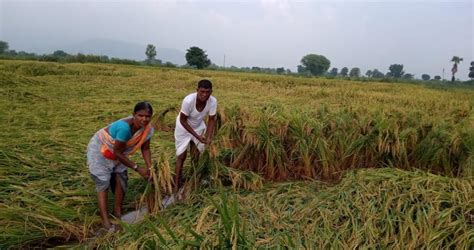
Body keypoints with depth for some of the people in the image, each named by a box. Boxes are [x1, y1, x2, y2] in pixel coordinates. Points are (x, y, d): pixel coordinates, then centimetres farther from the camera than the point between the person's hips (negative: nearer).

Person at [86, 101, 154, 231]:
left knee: (121, 178, 5)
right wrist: (137, 168, -26)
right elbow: (117, 152, -31)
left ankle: (118, 212, 21)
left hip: (116, 153, 7)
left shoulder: (148, 129, -19)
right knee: (103, 183, -7)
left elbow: (145, 149, -6)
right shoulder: (124, 127, -40)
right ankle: (105, 220, -4)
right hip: (99, 150, -7)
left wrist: (149, 168, -18)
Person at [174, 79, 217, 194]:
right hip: (183, 128, -3)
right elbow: (183, 120, -25)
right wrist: (197, 136, -25)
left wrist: (209, 137, -26)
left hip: (198, 127, 4)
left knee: (196, 156, 11)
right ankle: (176, 185, 9)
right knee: (181, 156, -1)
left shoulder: (213, 101, -28)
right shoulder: (188, 100, -38)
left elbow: (212, 120, -14)